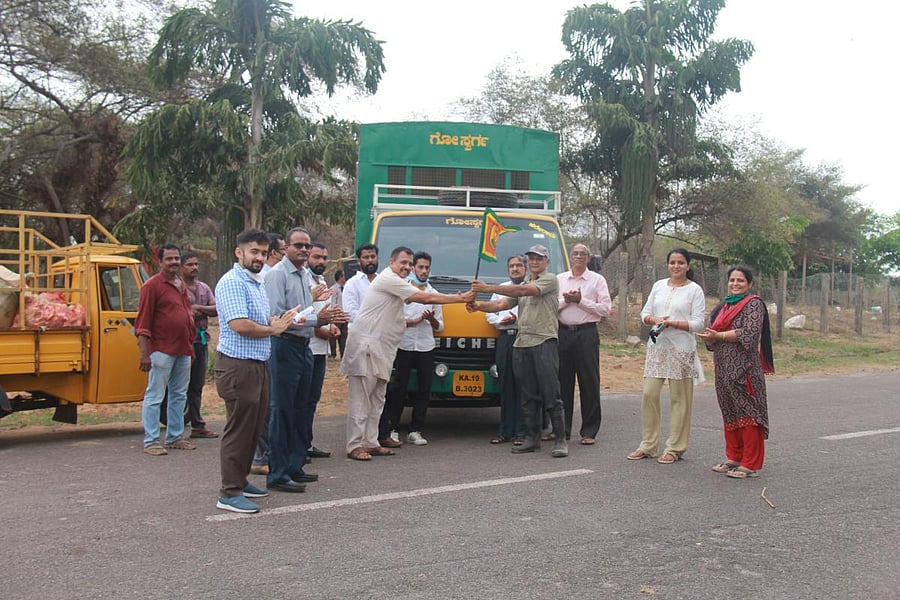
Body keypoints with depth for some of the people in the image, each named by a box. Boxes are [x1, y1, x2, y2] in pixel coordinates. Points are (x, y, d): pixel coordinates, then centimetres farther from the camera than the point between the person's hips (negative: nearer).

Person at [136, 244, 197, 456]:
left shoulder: (182, 285, 16)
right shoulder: (152, 286, -7)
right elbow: (143, 322, -11)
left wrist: (191, 345, 19)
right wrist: (144, 353, -16)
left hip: (183, 350, 8)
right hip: (162, 350, -8)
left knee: (179, 396, 13)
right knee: (154, 397, -3)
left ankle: (174, 438, 23)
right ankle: (151, 441, 3)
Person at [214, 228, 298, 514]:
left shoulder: (257, 283, 17)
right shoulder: (232, 282, -14)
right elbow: (239, 325, -24)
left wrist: (277, 322, 4)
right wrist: (273, 329, -9)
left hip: (257, 365, 10)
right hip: (237, 366, -10)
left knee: (253, 428, 16)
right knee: (238, 430, -4)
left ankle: (240, 481, 29)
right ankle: (229, 494, 4)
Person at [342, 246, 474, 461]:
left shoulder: (396, 285, 21)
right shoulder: (388, 279, -11)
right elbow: (426, 298, -14)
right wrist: (461, 298, -10)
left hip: (380, 348, 10)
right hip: (366, 345, -10)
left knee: (376, 399, 10)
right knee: (361, 398, -7)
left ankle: (370, 442, 15)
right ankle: (355, 446, -5)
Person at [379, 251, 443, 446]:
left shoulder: (434, 294, 14)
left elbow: (439, 327, 14)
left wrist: (432, 320, -7)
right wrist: (411, 322, -15)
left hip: (426, 348, 4)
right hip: (404, 347, -3)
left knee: (424, 390, 4)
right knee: (399, 389, -1)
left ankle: (415, 431, 12)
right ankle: (392, 429, 9)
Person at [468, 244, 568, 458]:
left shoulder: (550, 280, 0)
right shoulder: (522, 285, 24)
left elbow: (524, 291, -14)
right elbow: (501, 304, 12)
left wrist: (489, 288, -16)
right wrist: (478, 306, -8)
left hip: (544, 342, -7)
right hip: (521, 344, 7)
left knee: (551, 395, -7)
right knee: (528, 396, 9)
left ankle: (560, 440, -3)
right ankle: (532, 438, 16)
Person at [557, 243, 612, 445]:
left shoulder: (597, 280, 7)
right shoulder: (559, 279, 15)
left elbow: (606, 309, -3)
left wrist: (581, 300, -9)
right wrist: (565, 301, -8)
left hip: (587, 333, -3)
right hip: (563, 332, 3)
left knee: (589, 382, -2)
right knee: (562, 382, 5)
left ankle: (589, 432, 4)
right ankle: (561, 429, 13)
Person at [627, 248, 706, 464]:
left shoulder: (694, 290, 0)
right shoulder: (659, 286, 12)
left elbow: (698, 323, -6)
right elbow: (645, 313, 14)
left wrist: (672, 323, -17)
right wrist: (654, 320, -8)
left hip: (681, 349, -4)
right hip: (657, 347, 4)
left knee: (679, 398, 2)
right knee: (649, 393, 0)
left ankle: (674, 448, 11)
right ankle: (648, 445, 11)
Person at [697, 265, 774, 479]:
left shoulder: (753, 304, -5)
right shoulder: (724, 305, 18)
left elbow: (749, 333, -17)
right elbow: (716, 331, 20)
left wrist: (718, 335, -14)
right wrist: (709, 338, -3)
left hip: (744, 368, -8)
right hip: (724, 367, 8)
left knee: (747, 412, -5)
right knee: (729, 412, 12)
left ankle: (750, 464, 0)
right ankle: (734, 458, 21)